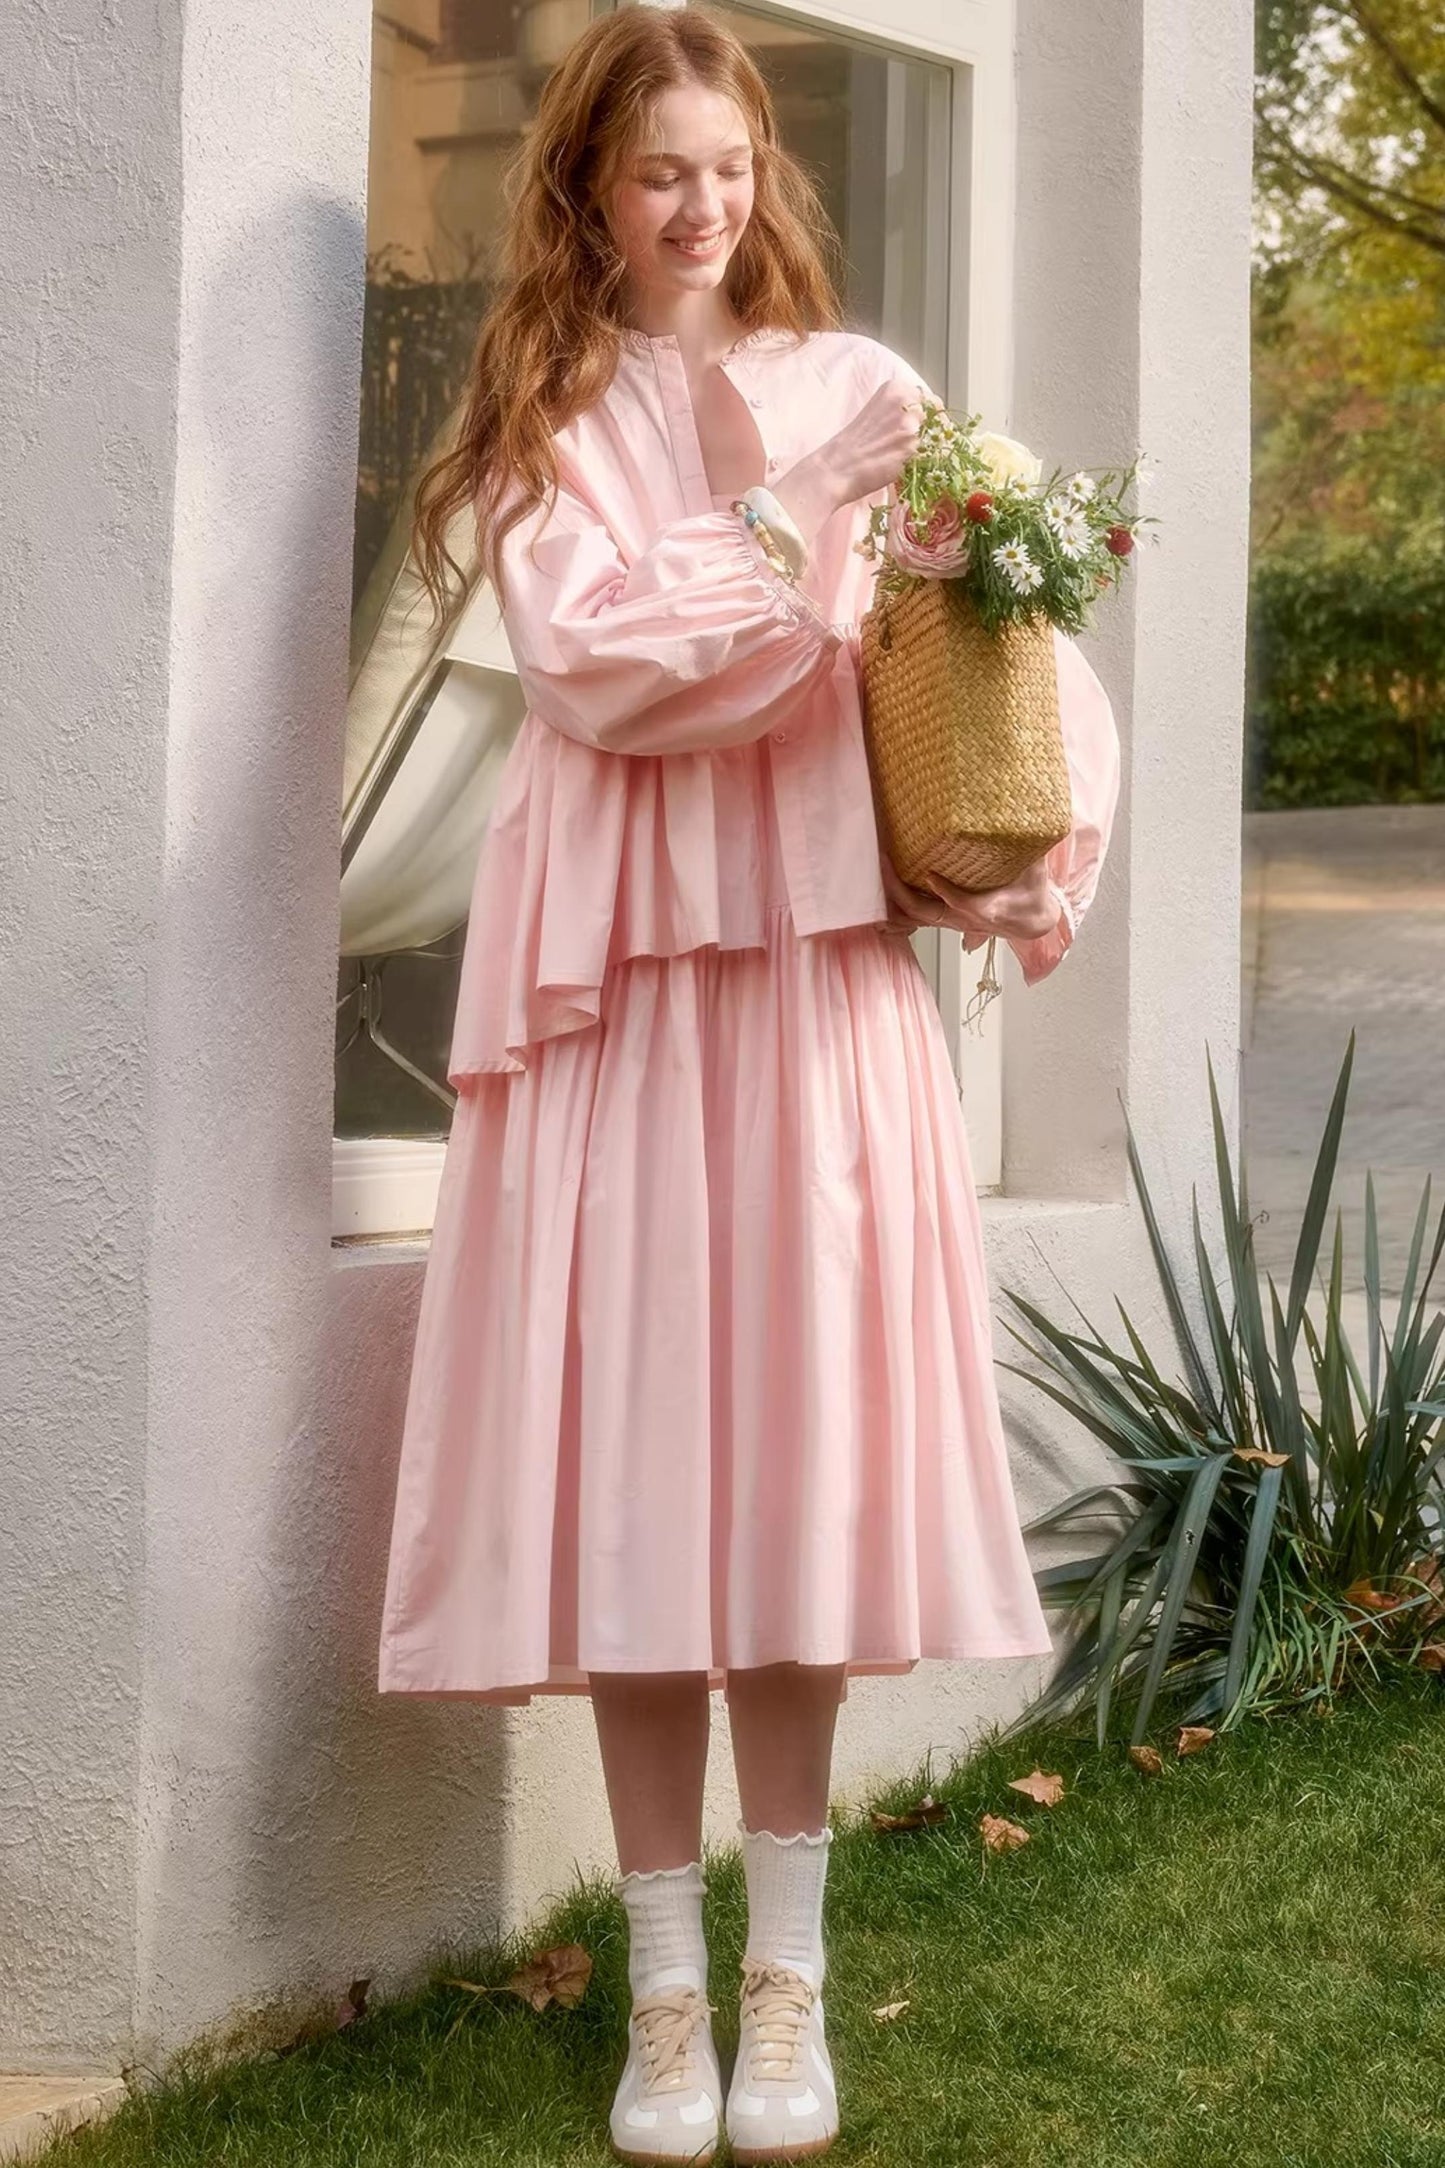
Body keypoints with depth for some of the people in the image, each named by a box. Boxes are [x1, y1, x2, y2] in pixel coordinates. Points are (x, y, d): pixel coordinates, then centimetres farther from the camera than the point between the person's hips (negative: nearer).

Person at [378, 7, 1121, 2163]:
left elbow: (1023, 641, 4)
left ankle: (787, 1981, 12)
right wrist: (800, 514, -13)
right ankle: (665, 1989, 10)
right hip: (615, 955, 0)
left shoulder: (855, 387, 11)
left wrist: (1049, 854, -11)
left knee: (798, 1438, 0)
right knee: (628, 1451, -1)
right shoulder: (546, 416, 8)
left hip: (821, 952, 1)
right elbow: (589, 657, -9)